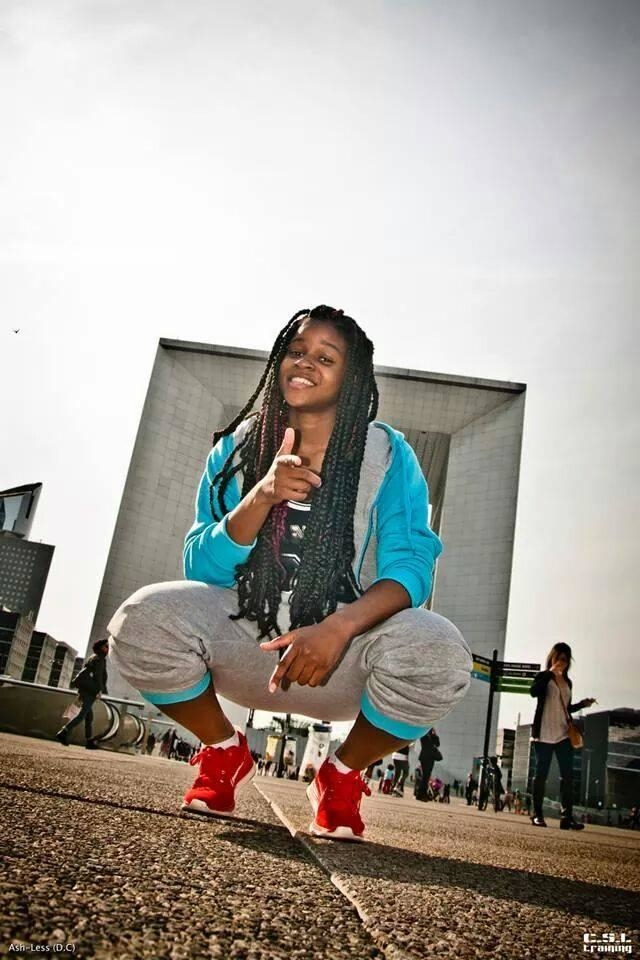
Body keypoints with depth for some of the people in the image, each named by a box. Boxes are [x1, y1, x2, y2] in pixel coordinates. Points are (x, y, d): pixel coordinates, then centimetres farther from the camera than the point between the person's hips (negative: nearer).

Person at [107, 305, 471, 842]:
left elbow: (409, 569, -14)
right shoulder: (239, 447, 2)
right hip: (247, 635, 1)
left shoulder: (388, 456, -4)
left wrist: (339, 626, -33)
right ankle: (225, 752, 5)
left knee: (438, 652, -31)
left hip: (346, 655, -1)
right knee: (145, 617, -26)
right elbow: (201, 570, -4)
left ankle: (342, 777, 2)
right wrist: (261, 497, -22)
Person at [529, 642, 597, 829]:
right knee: (541, 774, 0)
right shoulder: (544, 677, 1)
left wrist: (582, 704, 9)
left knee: (567, 775, -2)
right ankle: (537, 815, 7)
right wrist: (550, 672, -20)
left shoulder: (567, 682, 18)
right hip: (544, 734, -5)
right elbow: (533, 692, -21)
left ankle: (567, 816, -1)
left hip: (563, 734, 5)